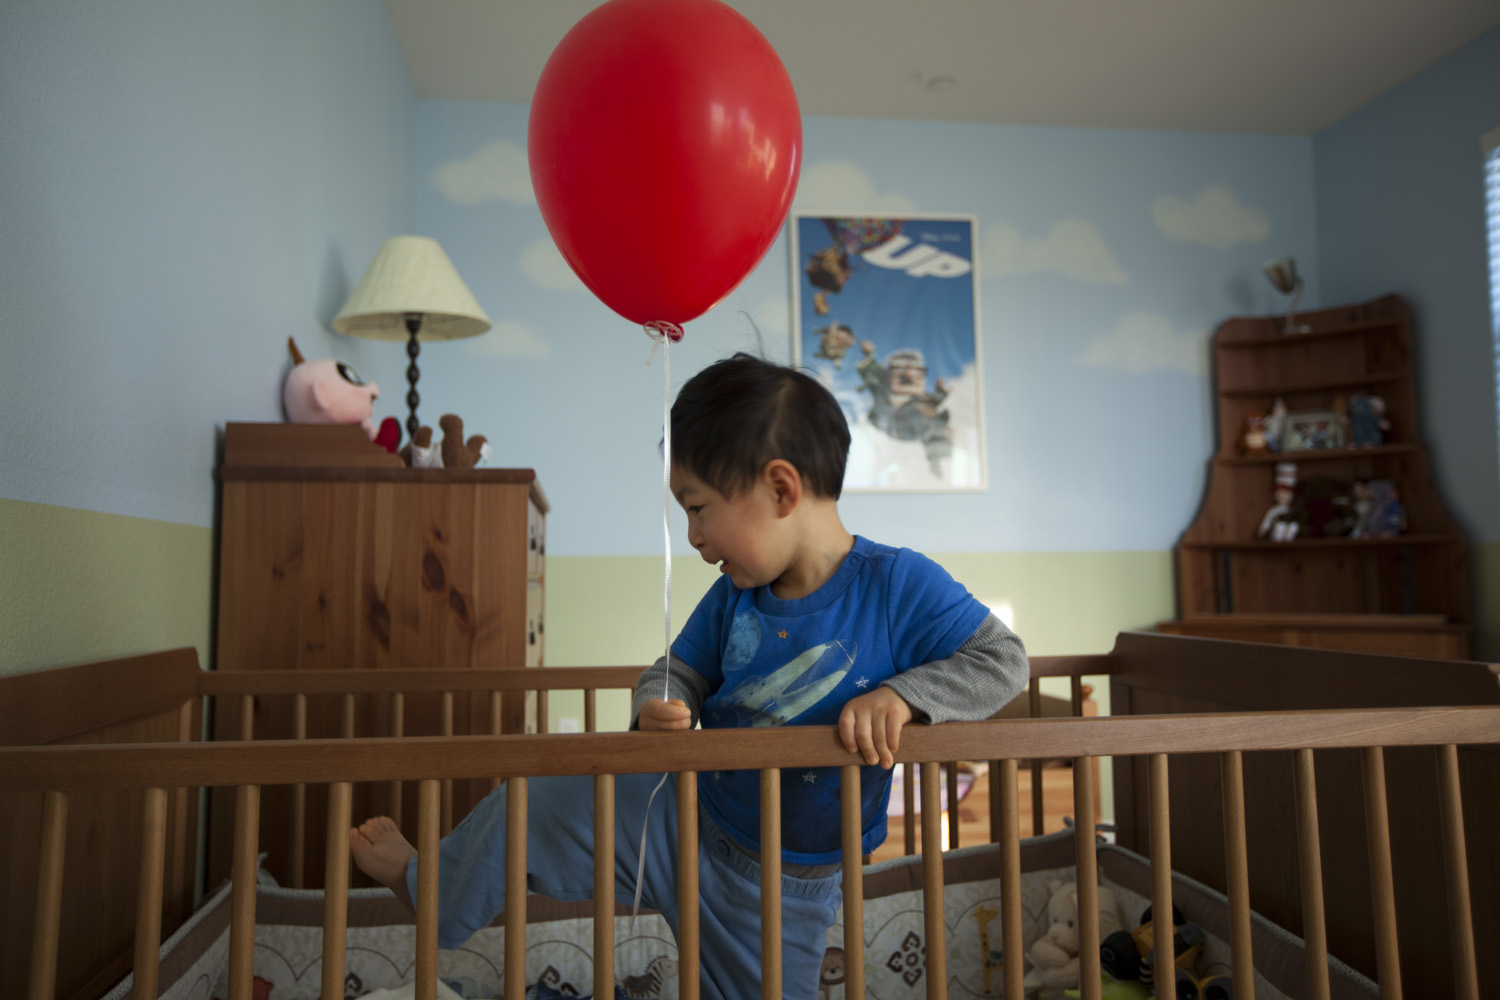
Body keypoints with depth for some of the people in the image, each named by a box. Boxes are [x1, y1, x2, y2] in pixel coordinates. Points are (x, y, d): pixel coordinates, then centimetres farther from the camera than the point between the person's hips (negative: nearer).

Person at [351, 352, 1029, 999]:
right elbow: (678, 672, 3)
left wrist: (901, 694, -34)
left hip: (785, 890, -3)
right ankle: (433, 887, 34)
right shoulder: (733, 598, -8)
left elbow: (1004, 659, -18)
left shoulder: (898, 586, -23)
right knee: (529, 808, 3)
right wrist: (656, 713, -22)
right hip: (688, 819, 3)